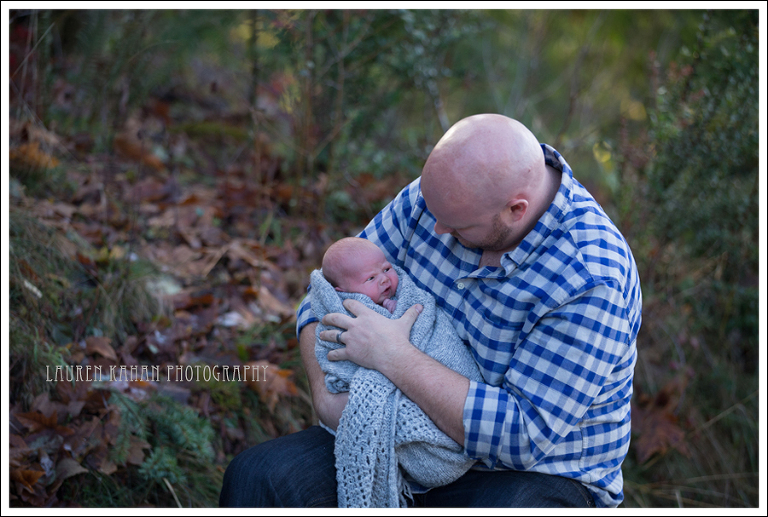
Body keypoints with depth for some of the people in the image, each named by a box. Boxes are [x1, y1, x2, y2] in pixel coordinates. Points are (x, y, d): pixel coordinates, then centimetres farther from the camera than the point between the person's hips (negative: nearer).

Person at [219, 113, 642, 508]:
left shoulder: (593, 279, -26)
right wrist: (325, 395, -15)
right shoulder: (439, 193, -8)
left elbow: (521, 438, -27)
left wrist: (395, 359, -28)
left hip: (534, 475, -5)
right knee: (257, 477, -14)